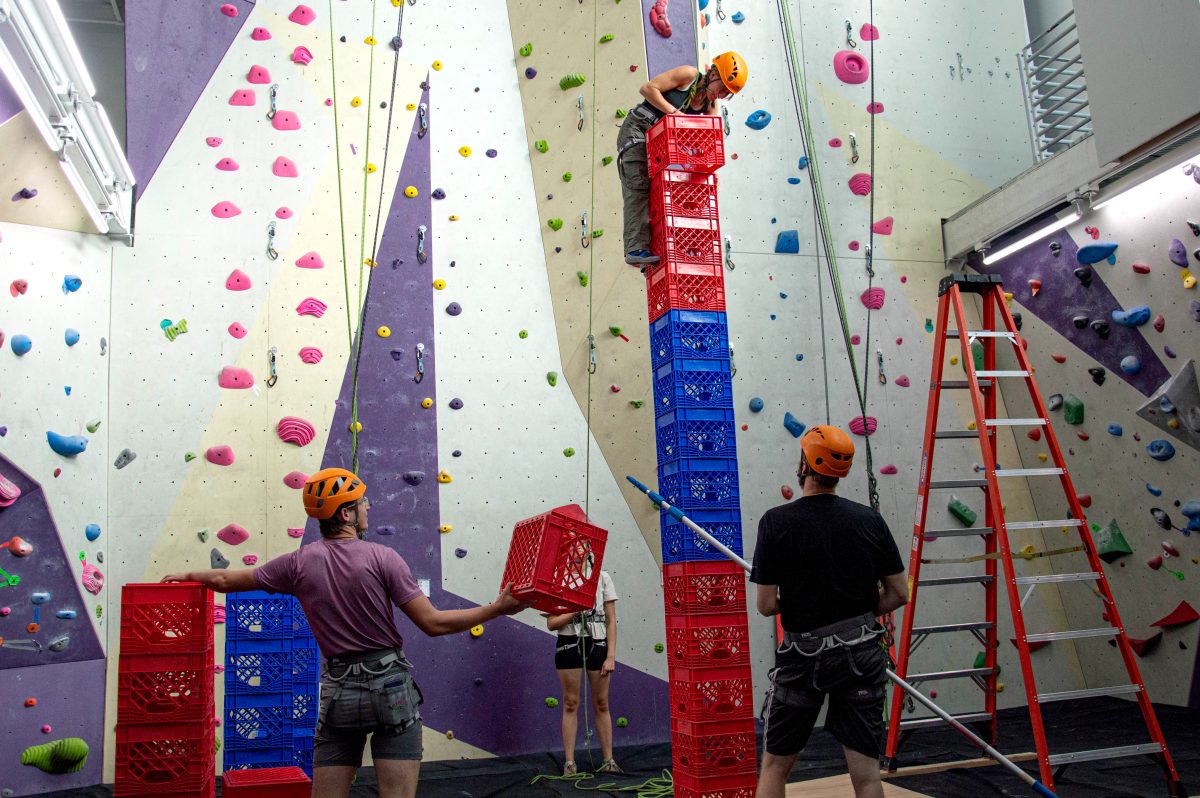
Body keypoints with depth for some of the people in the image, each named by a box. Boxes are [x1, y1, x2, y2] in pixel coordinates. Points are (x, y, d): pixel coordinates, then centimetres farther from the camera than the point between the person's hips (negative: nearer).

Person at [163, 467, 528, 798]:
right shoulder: (382, 557, -10)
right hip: (391, 687, -3)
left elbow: (226, 580, 13)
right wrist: (498, 608, -6)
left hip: (338, 692, 3)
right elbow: (433, 623, -11)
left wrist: (189, 576, 34)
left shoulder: (300, 563, 0)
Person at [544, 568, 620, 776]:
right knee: (570, 704, 4)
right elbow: (551, 623, -2)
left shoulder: (602, 577, 2)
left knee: (601, 704, 7)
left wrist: (611, 656, -4)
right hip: (569, 644, -1)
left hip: (597, 644, 1)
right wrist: (576, 609, -17)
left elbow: (611, 620, 1)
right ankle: (569, 762, 11)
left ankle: (608, 760, 17)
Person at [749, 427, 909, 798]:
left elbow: (766, 605, -9)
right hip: (862, 652, 3)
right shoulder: (870, 519, -2)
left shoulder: (776, 521, -11)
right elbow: (899, 594, 3)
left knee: (774, 768, 13)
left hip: (803, 654, -2)